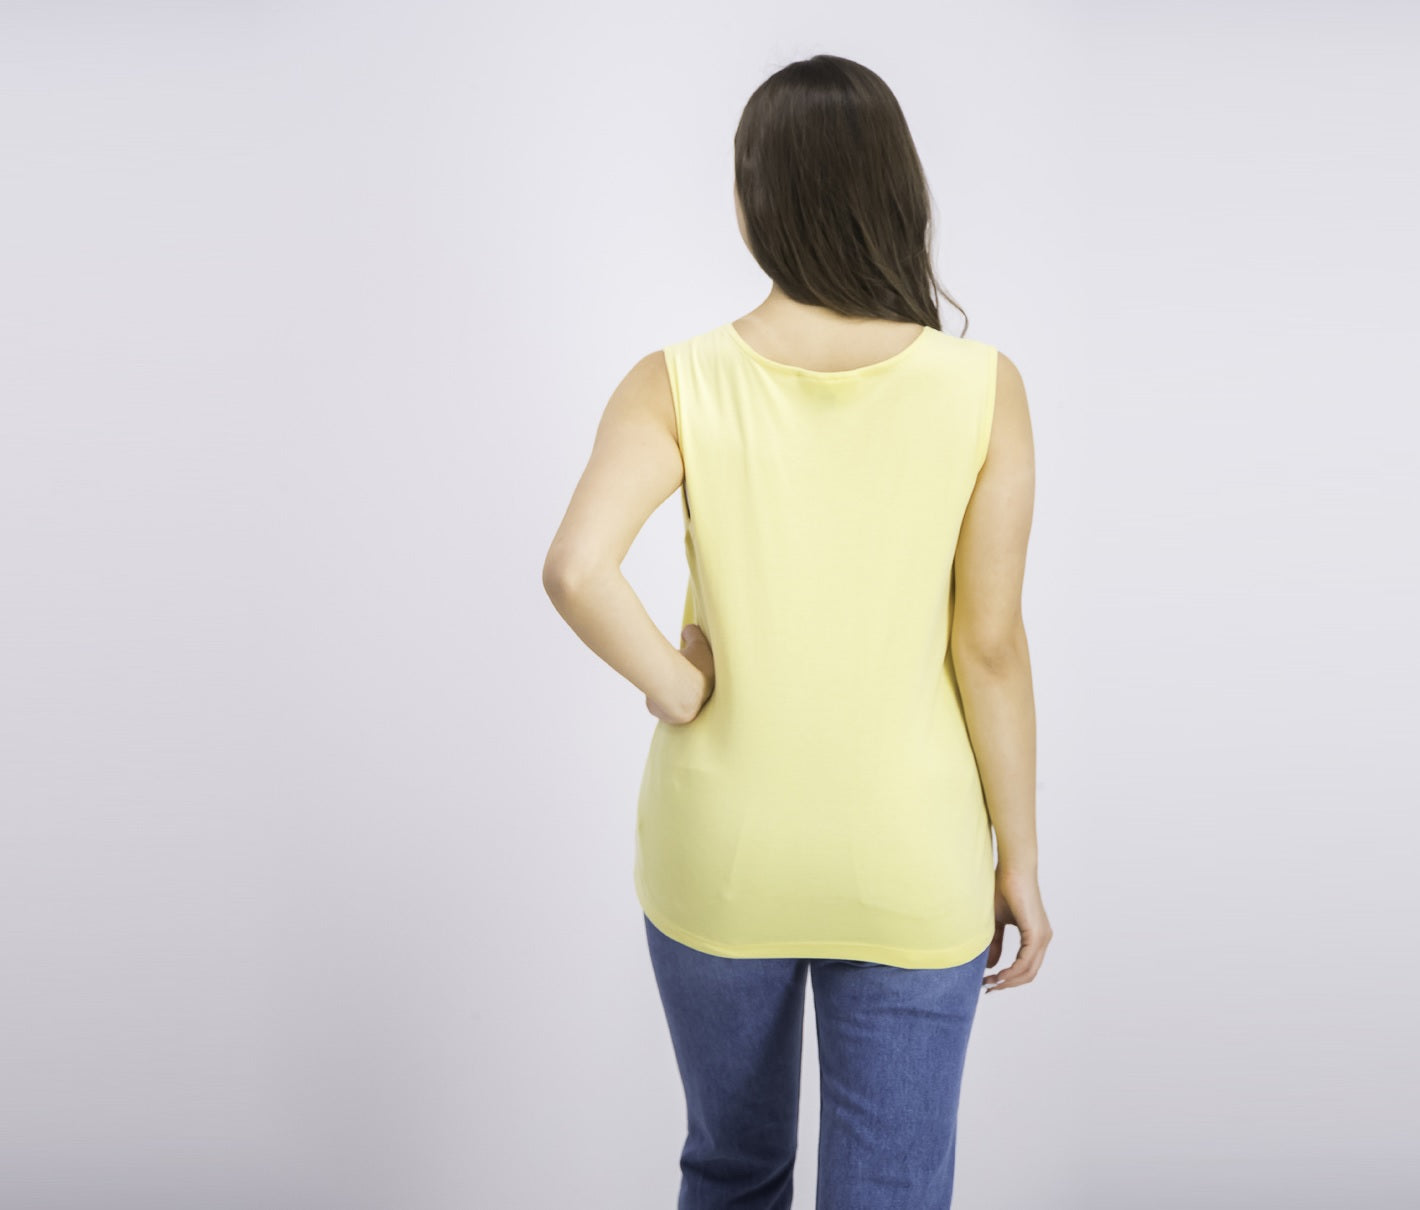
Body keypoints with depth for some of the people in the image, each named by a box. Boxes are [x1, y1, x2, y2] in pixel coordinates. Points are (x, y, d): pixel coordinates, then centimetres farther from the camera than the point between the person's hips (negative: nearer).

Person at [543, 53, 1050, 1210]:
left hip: (722, 853, 1)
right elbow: (990, 645, -9)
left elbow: (576, 568, -28)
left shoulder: (679, 385, -12)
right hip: (908, 865, 0)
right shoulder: (983, 389, -11)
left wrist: (677, 687, -10)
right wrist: (1018, 857, 1)